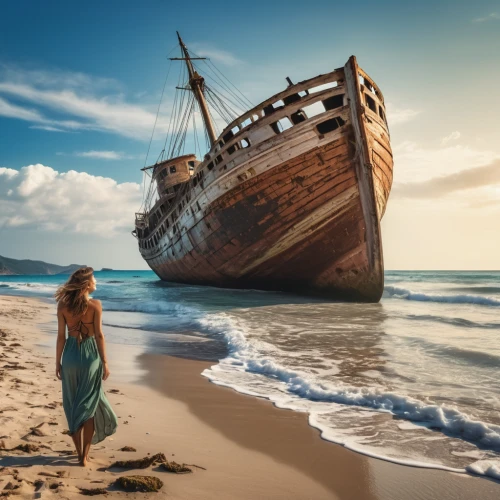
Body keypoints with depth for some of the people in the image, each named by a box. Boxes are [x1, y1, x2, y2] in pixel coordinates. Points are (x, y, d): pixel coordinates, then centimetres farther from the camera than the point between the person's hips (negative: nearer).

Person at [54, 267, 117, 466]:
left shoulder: (63, 305, -3)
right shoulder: (95, 304, -11)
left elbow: (61, 336, -1)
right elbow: (99, 335, -10)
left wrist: (58, 362, 7)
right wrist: (105, 362, -3)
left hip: (71, 356, 3)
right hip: (90, 355, -2)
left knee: (73, 406, 15)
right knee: (88, 405, 11)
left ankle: (80, 453, 23)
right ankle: (85, 455, 14)